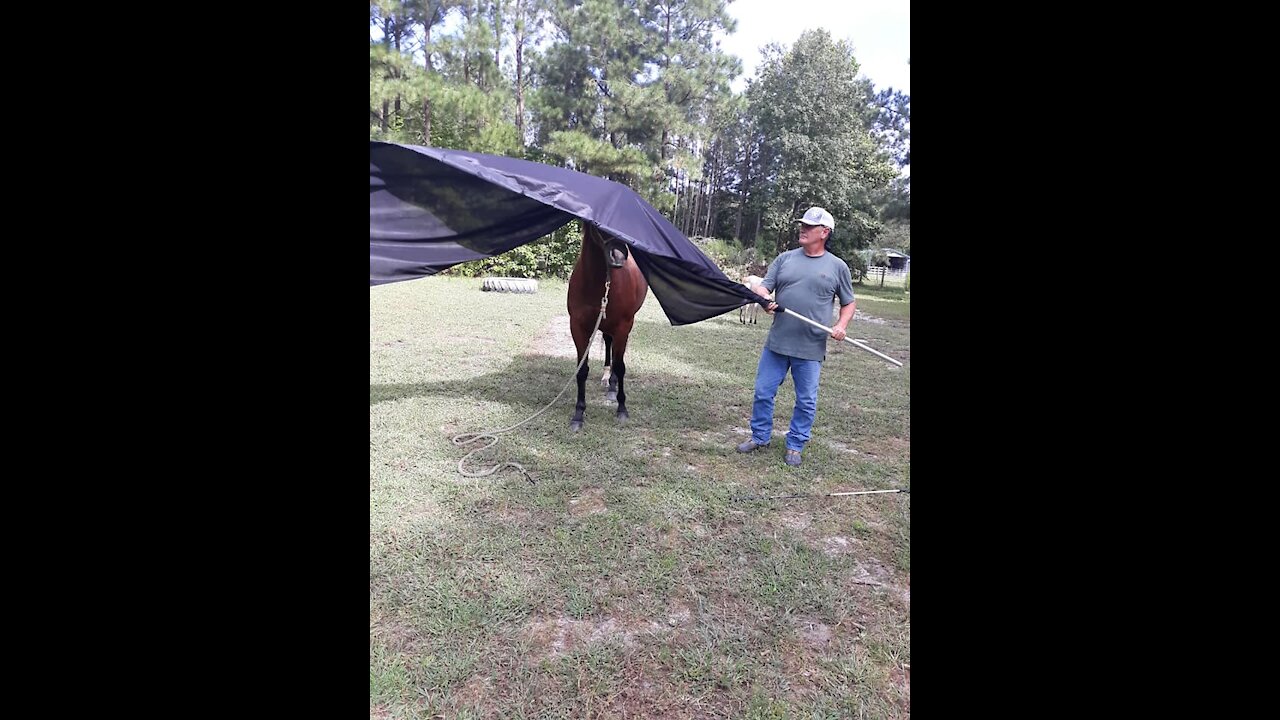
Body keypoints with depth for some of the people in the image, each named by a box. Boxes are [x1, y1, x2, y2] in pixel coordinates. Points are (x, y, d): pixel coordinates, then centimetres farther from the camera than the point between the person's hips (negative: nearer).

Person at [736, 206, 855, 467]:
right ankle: (760, 436, 27)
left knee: (806, 402, 7)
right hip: (776, 344, 2)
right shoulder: (785, 259, 7)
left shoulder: (837, 267, 3)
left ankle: (795, 446, 24)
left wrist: (841, 325, -8)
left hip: (811, 349, -2)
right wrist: (763, 298, -19)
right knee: (763, 393, 8)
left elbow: (848, 303, 11)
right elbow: (763, 286, 4)